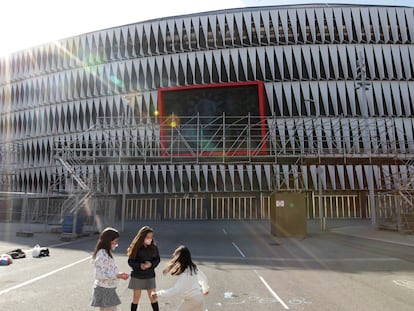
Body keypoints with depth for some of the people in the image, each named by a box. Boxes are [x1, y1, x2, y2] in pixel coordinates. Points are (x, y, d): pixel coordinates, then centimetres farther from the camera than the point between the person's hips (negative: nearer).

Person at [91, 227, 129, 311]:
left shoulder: (106, 253, 9)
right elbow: (100, 275, -25)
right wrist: (117, 275, -27)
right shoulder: (102, 254, -21)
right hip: (105, 289, -10)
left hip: (107, 289, 10)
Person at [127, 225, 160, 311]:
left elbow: (157, 259, 0)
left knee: (153, 297, 8)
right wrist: (139, 265, -25)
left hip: (150, 276, 1)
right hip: (137, 276, -1)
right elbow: (130, 261, -9)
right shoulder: (136, 247, -12)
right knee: (136, 297, 11)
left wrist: (151, 264, -20)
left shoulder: (153, 247, -7)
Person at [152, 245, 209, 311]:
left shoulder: (184, 273, -25)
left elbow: (176, 291, -30)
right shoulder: (193, 267, -1)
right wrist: (205, 289, 32)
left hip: (191, 300, -8)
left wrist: (158, 294, -26)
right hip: (199, 298, 8)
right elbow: (203, 278, 12)